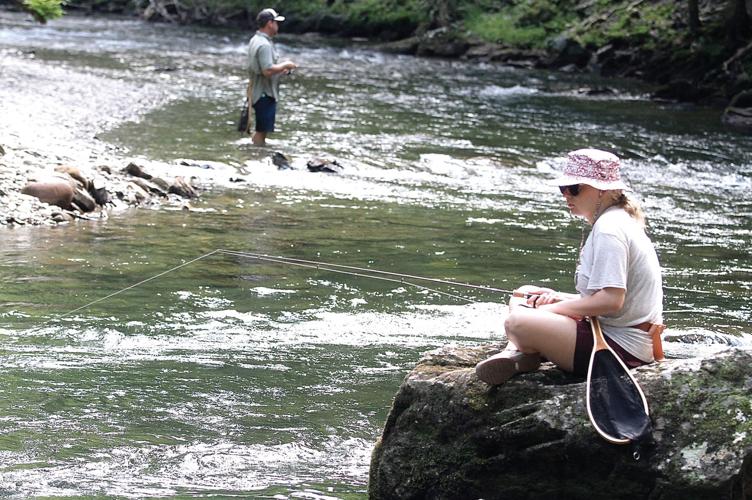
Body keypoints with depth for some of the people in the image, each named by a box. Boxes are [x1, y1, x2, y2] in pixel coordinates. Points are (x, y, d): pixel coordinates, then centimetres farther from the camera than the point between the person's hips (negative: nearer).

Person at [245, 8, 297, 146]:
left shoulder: (255, 40, 13)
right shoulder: (264, 45, -20)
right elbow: (268, 71, -28)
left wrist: (280, 69, 13)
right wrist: (284, 65, -14)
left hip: (257, 92, 10)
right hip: (265, 94, -10)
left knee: (261, 130, 18)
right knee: (262, 131, -5)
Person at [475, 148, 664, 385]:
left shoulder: (609, 229, -17)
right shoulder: (619, 221, 17)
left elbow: (611, 300, -26)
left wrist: (555, 308, -14)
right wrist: (560, 298, 6)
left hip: (623, 347, -12)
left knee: (518, 323, -26)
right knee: (522, 296, 19)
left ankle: (528, 355, 7)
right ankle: (515, 352, -7)